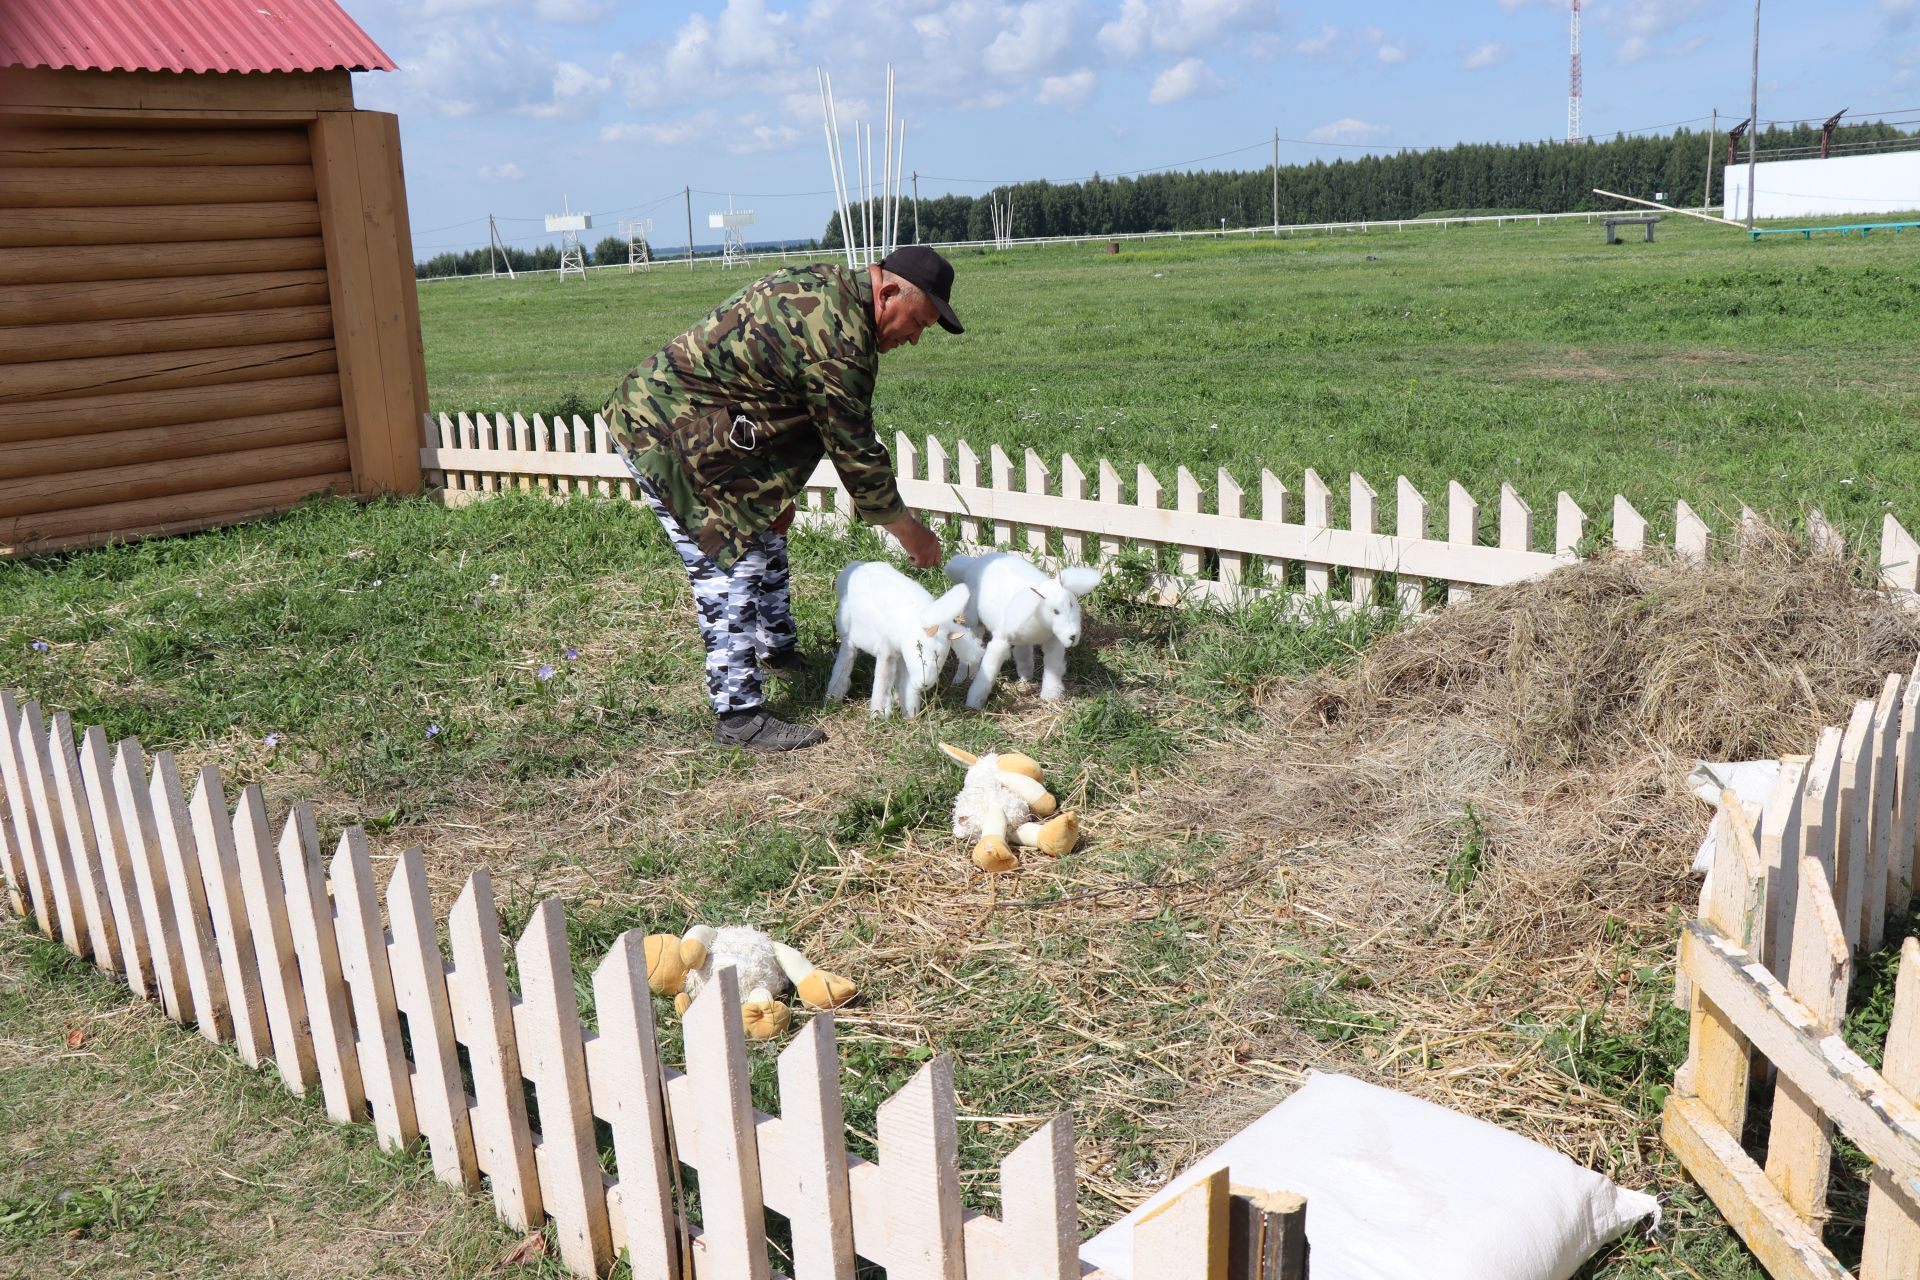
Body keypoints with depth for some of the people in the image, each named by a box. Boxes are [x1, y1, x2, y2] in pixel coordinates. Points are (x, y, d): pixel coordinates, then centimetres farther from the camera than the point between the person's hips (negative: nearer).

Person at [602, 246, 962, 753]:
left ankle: (778, 650, 39)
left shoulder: (827, 286, 5)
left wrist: (780, 489, 10)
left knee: (765, 526, 22)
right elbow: (855, 453, -18)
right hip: (666, 431, -11)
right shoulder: (837, 341, -26)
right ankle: (739, 716, -2)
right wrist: (910, 533, -5)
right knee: (728, 564, -9)